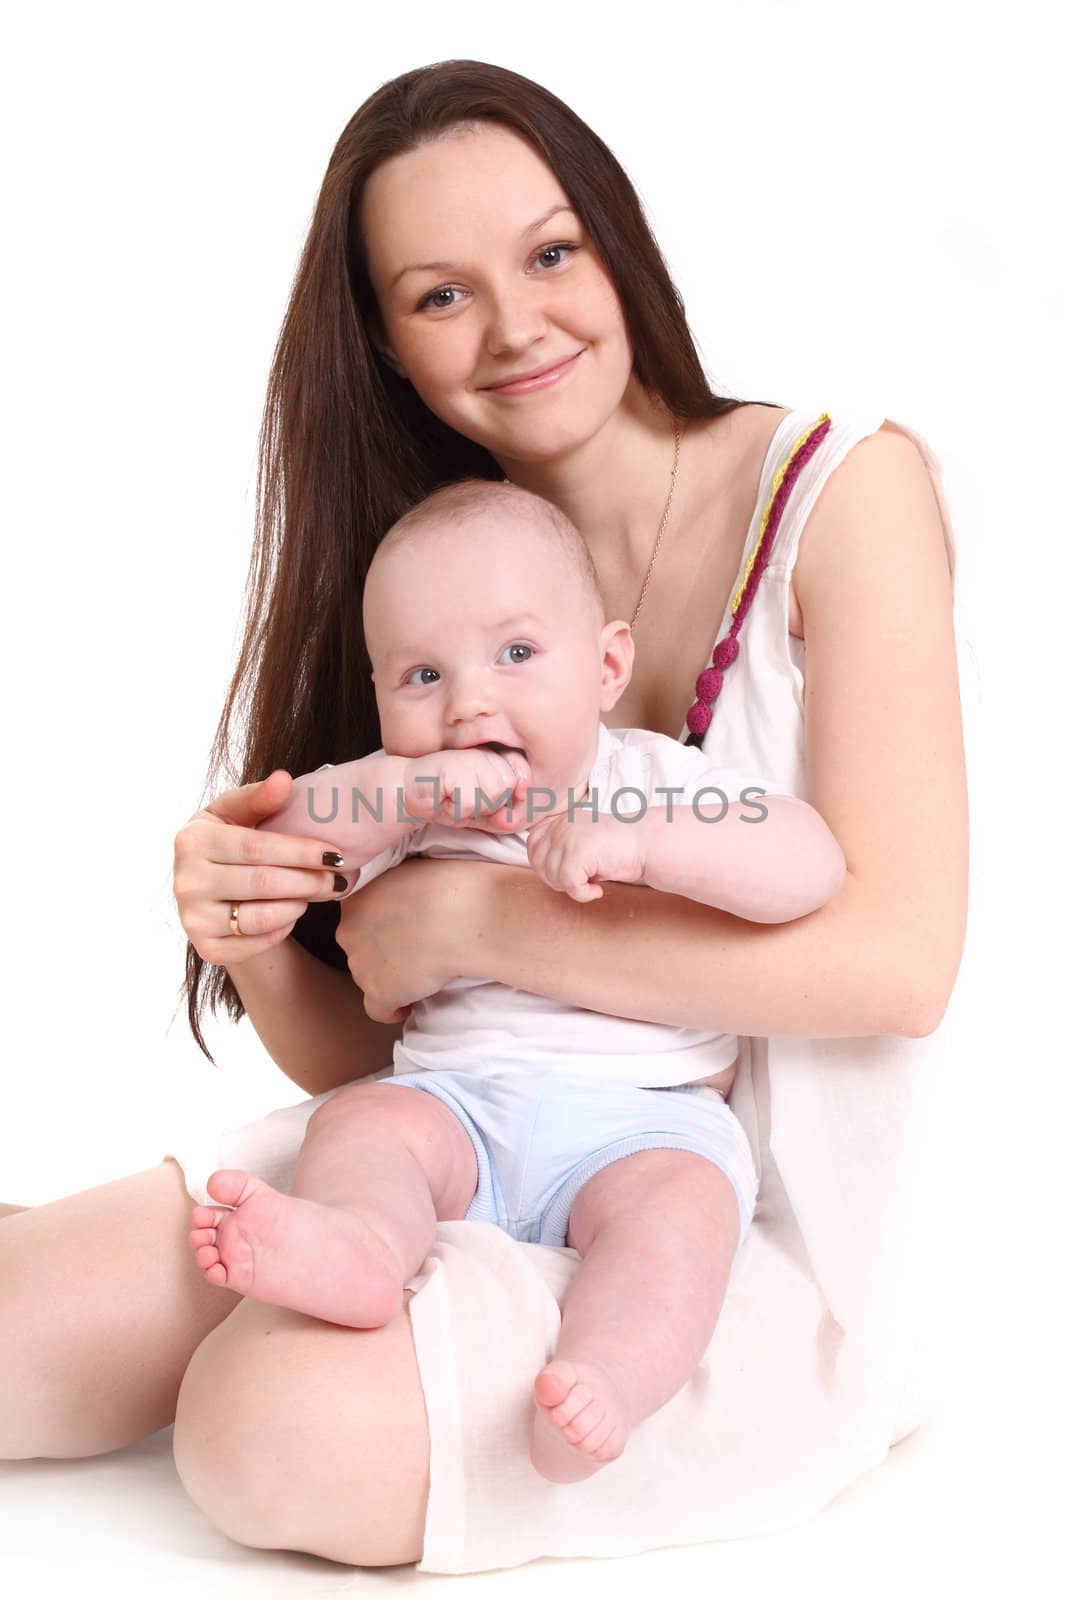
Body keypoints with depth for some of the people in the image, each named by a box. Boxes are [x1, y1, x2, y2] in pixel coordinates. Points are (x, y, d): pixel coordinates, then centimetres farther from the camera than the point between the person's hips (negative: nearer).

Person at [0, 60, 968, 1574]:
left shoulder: (842, 485, -8)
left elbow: (899, 960, -18)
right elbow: (367, 1056, 5)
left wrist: (475, 920, -18)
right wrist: (253, 941, -18)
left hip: (775, 1235, -3)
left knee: (277, 1424, -26)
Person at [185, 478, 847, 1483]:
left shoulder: (656, 780, 4)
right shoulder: (408, 805, 13)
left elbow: (813, 868, -10)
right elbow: (272, 846, 1)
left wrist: (641, 842, -24)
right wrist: (410, 789, -14)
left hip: (645, 1117, -2)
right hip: (457, 1101, 3)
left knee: (680, 1202, -30)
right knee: (361, 1119, -24)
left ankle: (603, 1382, -49)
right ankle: (361, 1242, -52)